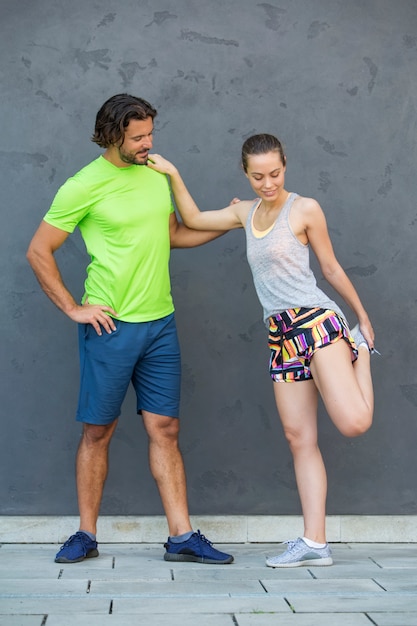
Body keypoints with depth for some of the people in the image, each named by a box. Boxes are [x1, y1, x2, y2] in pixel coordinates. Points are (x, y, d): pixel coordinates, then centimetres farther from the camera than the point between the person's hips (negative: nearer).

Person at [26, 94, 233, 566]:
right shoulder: (83, 186, -8)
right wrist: (72, 308, -8)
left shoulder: (156, 174, 10)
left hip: (160, 323, 5)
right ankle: (86, 535, 17)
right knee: (98, 431, 5)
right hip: (110, 326, -5)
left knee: (164, 429, 5)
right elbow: (38, 252, -4)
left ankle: (181, 537, 8)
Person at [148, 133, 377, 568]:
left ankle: (360, 351, 11)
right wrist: (172, 174, 16)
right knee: (299, 436, 2)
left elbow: (331, 268, 5)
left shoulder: (305, 209, -1)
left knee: (353, 422, -21)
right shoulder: (246, 213, 15)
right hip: (280, 333, 6)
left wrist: (363, 319, 11)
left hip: (315, 319, -6)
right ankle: (315, 542, 4)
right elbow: (193, 220, 22)